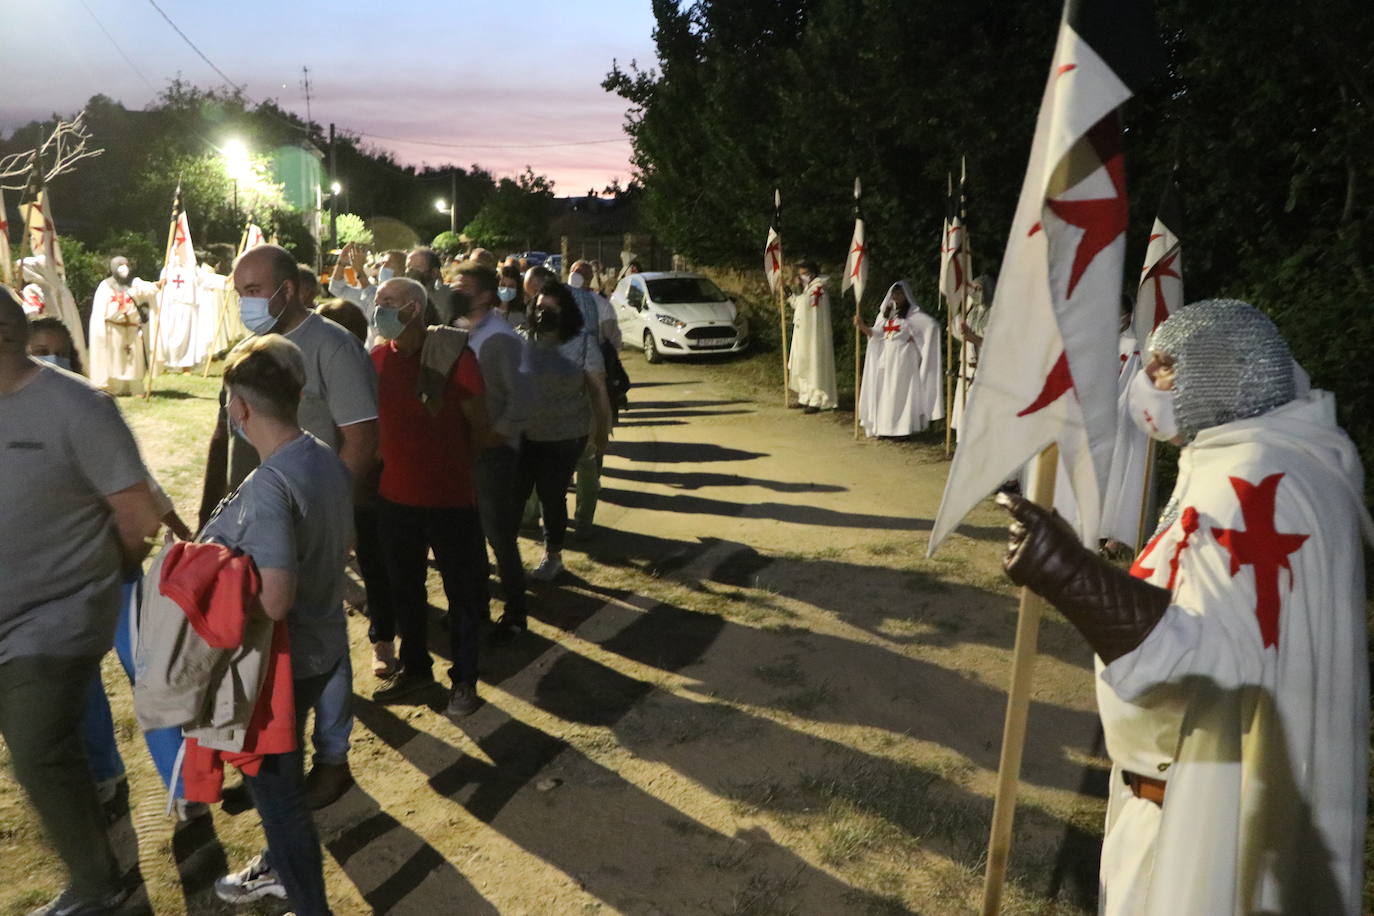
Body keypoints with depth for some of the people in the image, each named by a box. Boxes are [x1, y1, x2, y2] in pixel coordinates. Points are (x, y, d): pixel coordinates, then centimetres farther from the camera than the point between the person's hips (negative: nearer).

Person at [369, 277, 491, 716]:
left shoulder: (453, 356, -14)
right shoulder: (376, 360, 0)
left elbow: (480, 427, -6)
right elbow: (373, 421, 13)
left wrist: (452, 464, 2)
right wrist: (390, 463, 6)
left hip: (451, 497, -5)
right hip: (396, 496, 5)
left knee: (462, 591, 8)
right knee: (404, 589, 18)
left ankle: (464, 679, 24)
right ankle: (415, 668, 37)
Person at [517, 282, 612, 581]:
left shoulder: (583, 342, -7)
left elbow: (597, 390, -5)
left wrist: (602, 432, -4)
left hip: (564, 437, -2)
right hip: (521, 434, 3)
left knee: (552, 496, 8)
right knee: (514, 493, 4)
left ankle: (552, 556, 27)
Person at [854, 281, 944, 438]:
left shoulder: (913, 314, -5)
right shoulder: (886, 313, 13)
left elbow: (932, 324, -15)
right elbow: (875, 334, 8)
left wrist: (915, 337, -12)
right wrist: (862, 325, -7)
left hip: (903, 359, -6)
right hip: (886, 359, 6)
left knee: (901, 392, -5)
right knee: (884, 392, 5)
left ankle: (903, 428, -2)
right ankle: (885, 427, 11)